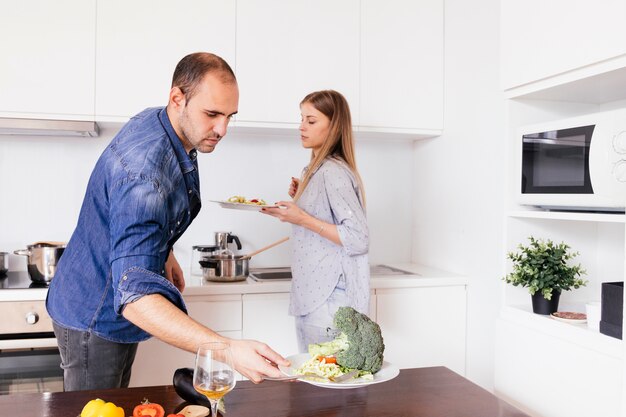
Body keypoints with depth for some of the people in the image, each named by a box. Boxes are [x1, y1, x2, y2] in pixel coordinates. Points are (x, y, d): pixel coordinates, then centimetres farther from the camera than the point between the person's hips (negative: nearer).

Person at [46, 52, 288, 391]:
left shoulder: (153, 120, -6)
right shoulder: (144, 174, -37)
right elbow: (135, 297, -45)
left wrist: (165, 252, 9)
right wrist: (229, 351, -54)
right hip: (95, 318, -9)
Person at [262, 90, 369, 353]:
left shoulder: (334, 171, -14)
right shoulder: (316, 170, 15)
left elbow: (358, 239, -20)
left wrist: (303, 219, -22)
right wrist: (300, 198, 9)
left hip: (329, 301, -10)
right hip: (309, 296, 10)